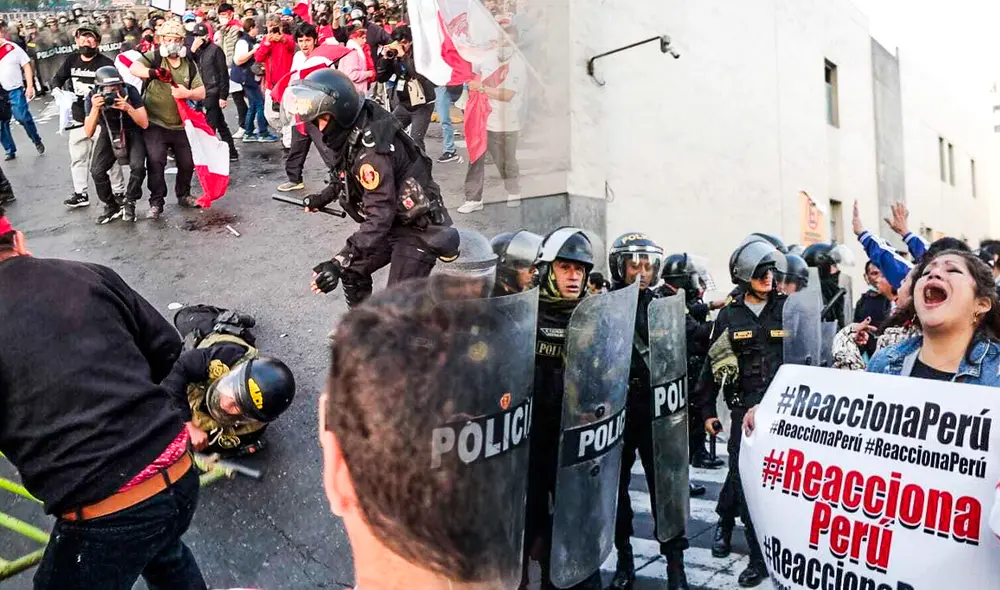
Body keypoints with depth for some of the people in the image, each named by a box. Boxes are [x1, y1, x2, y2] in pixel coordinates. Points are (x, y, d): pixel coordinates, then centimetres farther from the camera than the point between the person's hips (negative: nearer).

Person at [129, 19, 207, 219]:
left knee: (187, 163, 12)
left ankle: (183, 195, 35)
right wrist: (153, 72, -44)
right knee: (156, 161, -15)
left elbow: (201, 93, 1)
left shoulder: (190, 65, 6)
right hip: (155, 123, -4)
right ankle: (156, 203, -5)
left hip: (181, 125, 4)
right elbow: (134, 68, -23)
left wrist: (187, 93, -21)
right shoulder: (154, 57, -5)